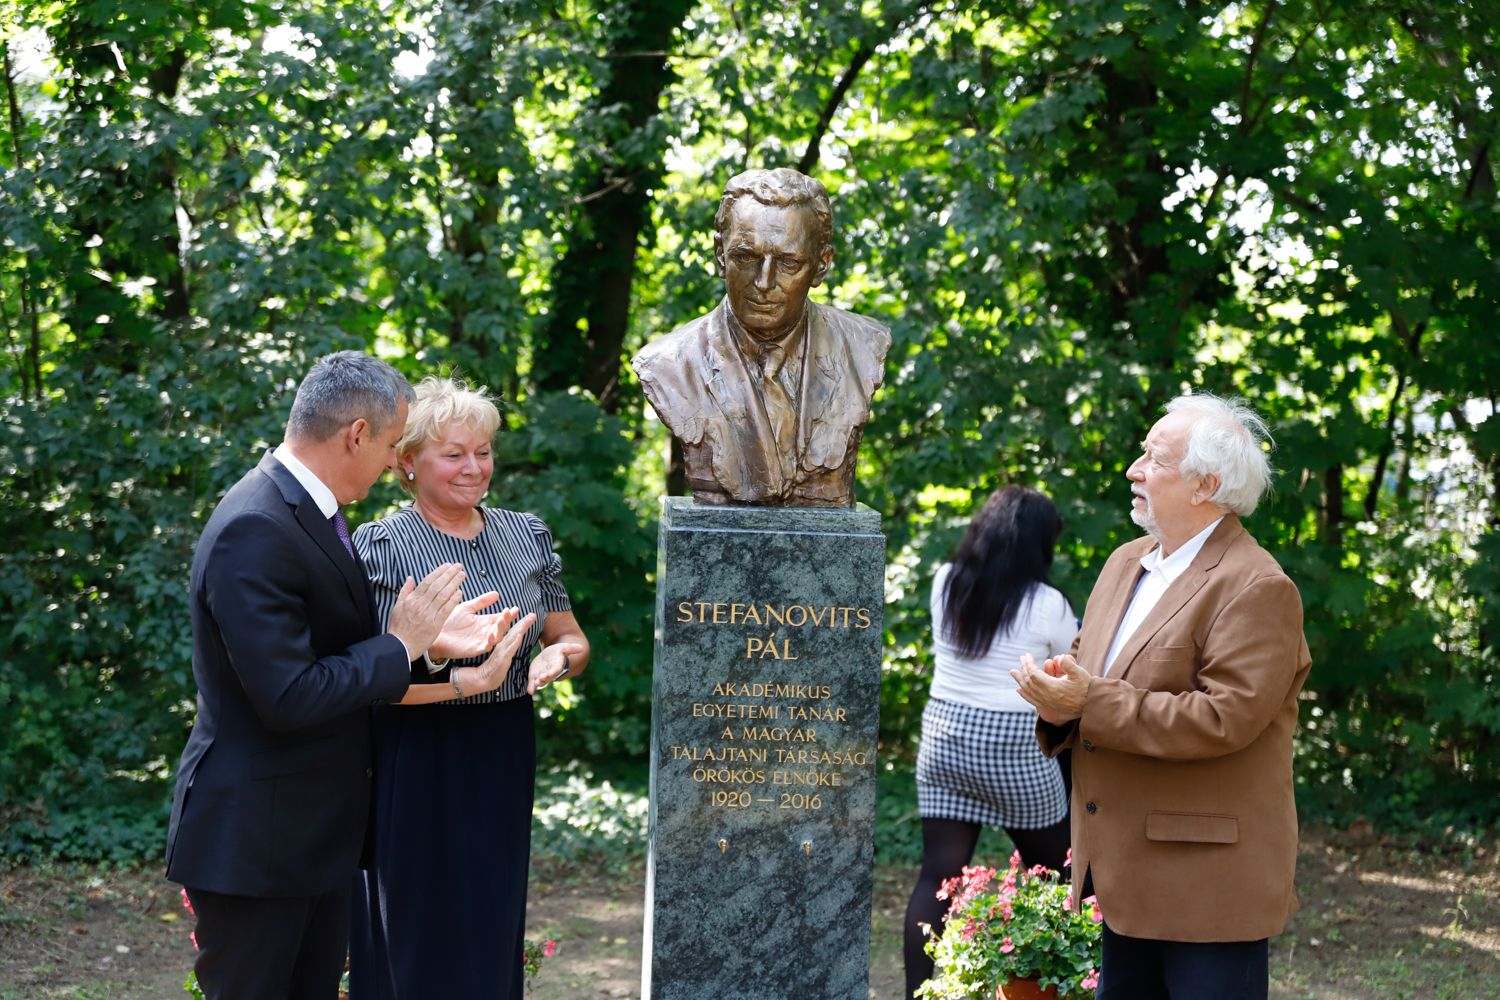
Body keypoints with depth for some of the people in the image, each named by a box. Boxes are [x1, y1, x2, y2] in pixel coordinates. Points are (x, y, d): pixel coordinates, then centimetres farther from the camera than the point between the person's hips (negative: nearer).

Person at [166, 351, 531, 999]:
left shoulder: (310, 509, 9)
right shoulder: (255, 531, -23)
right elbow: (288, 699, -26)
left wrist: (428, 638, -2)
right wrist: (401, 643, -15)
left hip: (320, 832, 10)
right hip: (254, 841, -10)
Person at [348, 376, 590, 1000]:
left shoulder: (526, 537, 8)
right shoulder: (379, 546, -6)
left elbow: (570, 638, 15)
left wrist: (560, 656, -9)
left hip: (503, 760, 4)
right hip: (413, 762, -4)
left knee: (492, 926, 9)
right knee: (415, 932, 0)